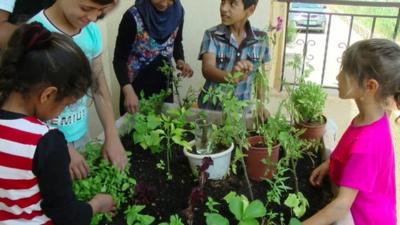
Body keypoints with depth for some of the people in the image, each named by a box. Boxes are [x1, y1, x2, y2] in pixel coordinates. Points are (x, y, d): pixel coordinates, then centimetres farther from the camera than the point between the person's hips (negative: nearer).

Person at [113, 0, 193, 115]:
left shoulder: (177, 11, -9)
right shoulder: (133, 17, -22)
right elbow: (119, 59, -18)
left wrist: (180, 61, -13)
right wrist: (128, 91, -32)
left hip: (164, 86, 4)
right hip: (136, 87, -4)